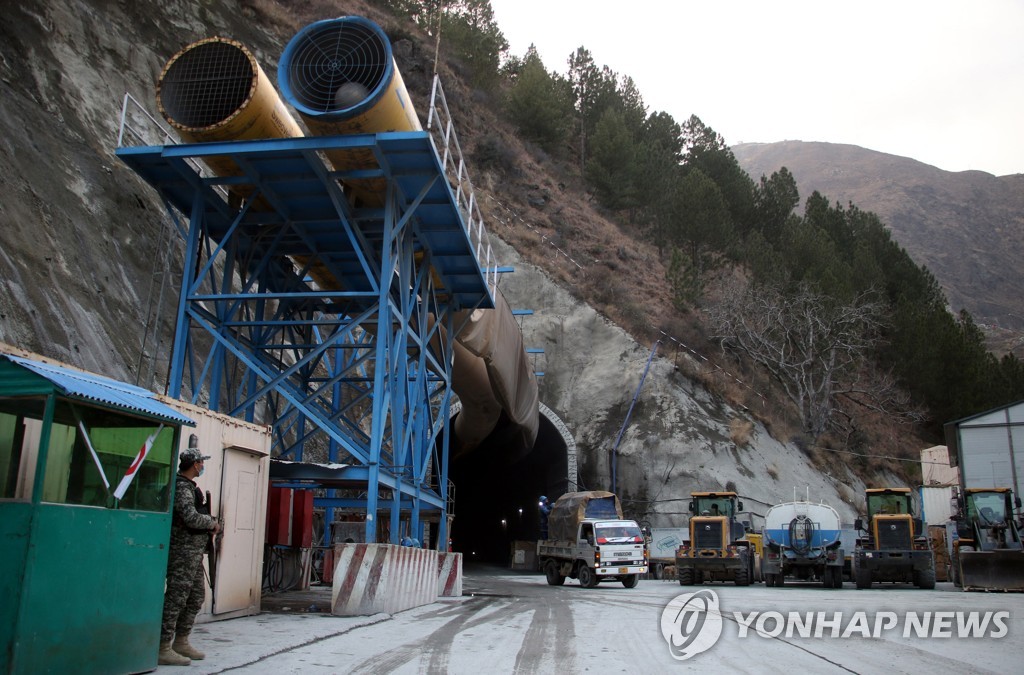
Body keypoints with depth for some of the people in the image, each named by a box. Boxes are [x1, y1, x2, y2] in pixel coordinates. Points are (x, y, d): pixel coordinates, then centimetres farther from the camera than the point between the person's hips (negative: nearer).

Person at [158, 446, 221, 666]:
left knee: (196, 596, 16)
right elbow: (191, 517, -26)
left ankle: (181, 642, 26)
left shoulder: (189, 486, 16)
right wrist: (213, 523, -10)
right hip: (183, 549, -11)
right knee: (176, 598, -7)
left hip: (194, 550, 11)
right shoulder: (182, 487, -16)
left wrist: (209, 525, 9)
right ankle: (163, 648, -2)